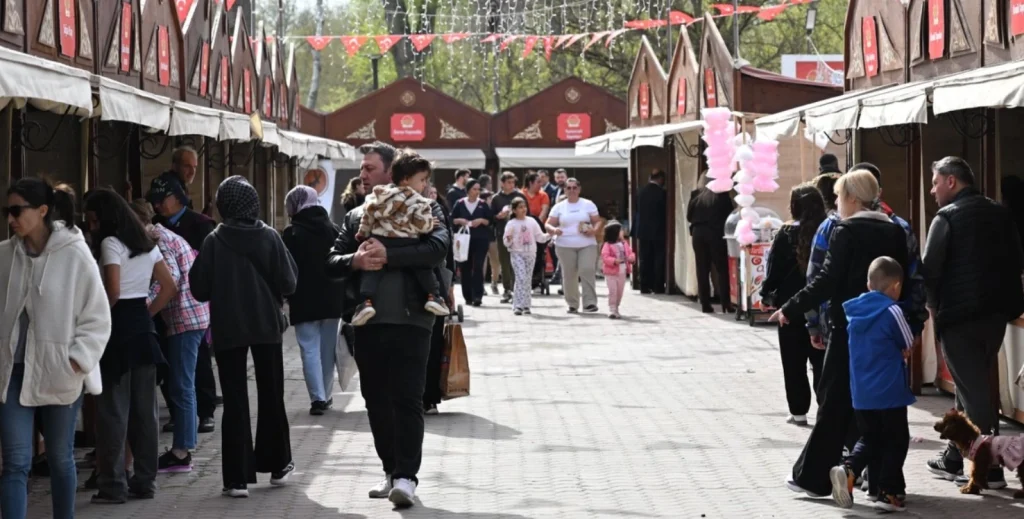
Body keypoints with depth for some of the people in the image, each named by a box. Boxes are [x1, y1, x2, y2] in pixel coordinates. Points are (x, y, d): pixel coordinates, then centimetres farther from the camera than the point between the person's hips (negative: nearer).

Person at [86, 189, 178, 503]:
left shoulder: (110, 243, -10)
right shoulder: (147, 244, 13)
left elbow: (112, 292, -20)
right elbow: (170, 289, 14)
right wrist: (146, 314, 12)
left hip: (119, 325, -7)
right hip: (143, 324, 7)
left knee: (113, 409, -3)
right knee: (144, 407, 10)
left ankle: (113, 485, -2)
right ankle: (145, 480, 14)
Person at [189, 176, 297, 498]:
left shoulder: (214, 242, -8)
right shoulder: (269, 237, -6)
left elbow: (200, 289, -5)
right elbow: (288, 284, -7)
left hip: (228, 330, -1)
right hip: (267, 326, 1)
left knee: (235, 403, 1)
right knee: (271, 397, 16)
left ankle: (238, 478, -3)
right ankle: (277, 465, 26)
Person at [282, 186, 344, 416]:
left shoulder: (292, 233, -9)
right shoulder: (332, 229, 6)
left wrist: (286, 295, 0)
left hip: (304, 301, -4)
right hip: (332, 299, 4)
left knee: (310, 349, -3)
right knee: (327, 349, 13)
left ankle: (318, 397, -12)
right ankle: (326, 395, 19)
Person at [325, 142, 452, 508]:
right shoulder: (356, 217, 16)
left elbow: (438, 247, -15)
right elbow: (332, 262, 10)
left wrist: (387, 255, -20)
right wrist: (355, 261, -12)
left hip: (409, 318, -5)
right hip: (367, 322, 5)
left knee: (407, 399, -7)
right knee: (376, 400, 10)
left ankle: (406, 475, -5)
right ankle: (391, 470, 20)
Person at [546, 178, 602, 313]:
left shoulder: (588, 204, 8)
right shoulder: (559, 207, 9)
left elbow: (598, 222, 8)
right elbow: (549, 224, 7)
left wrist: (594, 230, -14)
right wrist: (554, 230, -16)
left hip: (587, 245, -1)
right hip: (565, 246, 1)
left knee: (588, 271, -16)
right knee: (569, 275, 0)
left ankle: (590, 303, -16)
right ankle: (572, 304, 11)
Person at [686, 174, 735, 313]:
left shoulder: (696, 195, 3)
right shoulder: (722, 195, -4)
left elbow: (689, 216, 5)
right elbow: (730, 214, 0)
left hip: (698, 233, 2)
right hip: (716, 233, -2)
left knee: (702, 269, 5)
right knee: (721, 269, 4)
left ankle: (705, 304, 3)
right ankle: (726, 303, -3)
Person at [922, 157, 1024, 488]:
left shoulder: (947, 217, -10)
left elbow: (930, 269, -14)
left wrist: (933, 305, 2)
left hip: (959, 315, -7)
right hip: (996, 312, 7)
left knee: (972, 390, -3)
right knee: (974, 385, 17)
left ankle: (987, 469, -3)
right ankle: (955, 459, 25)